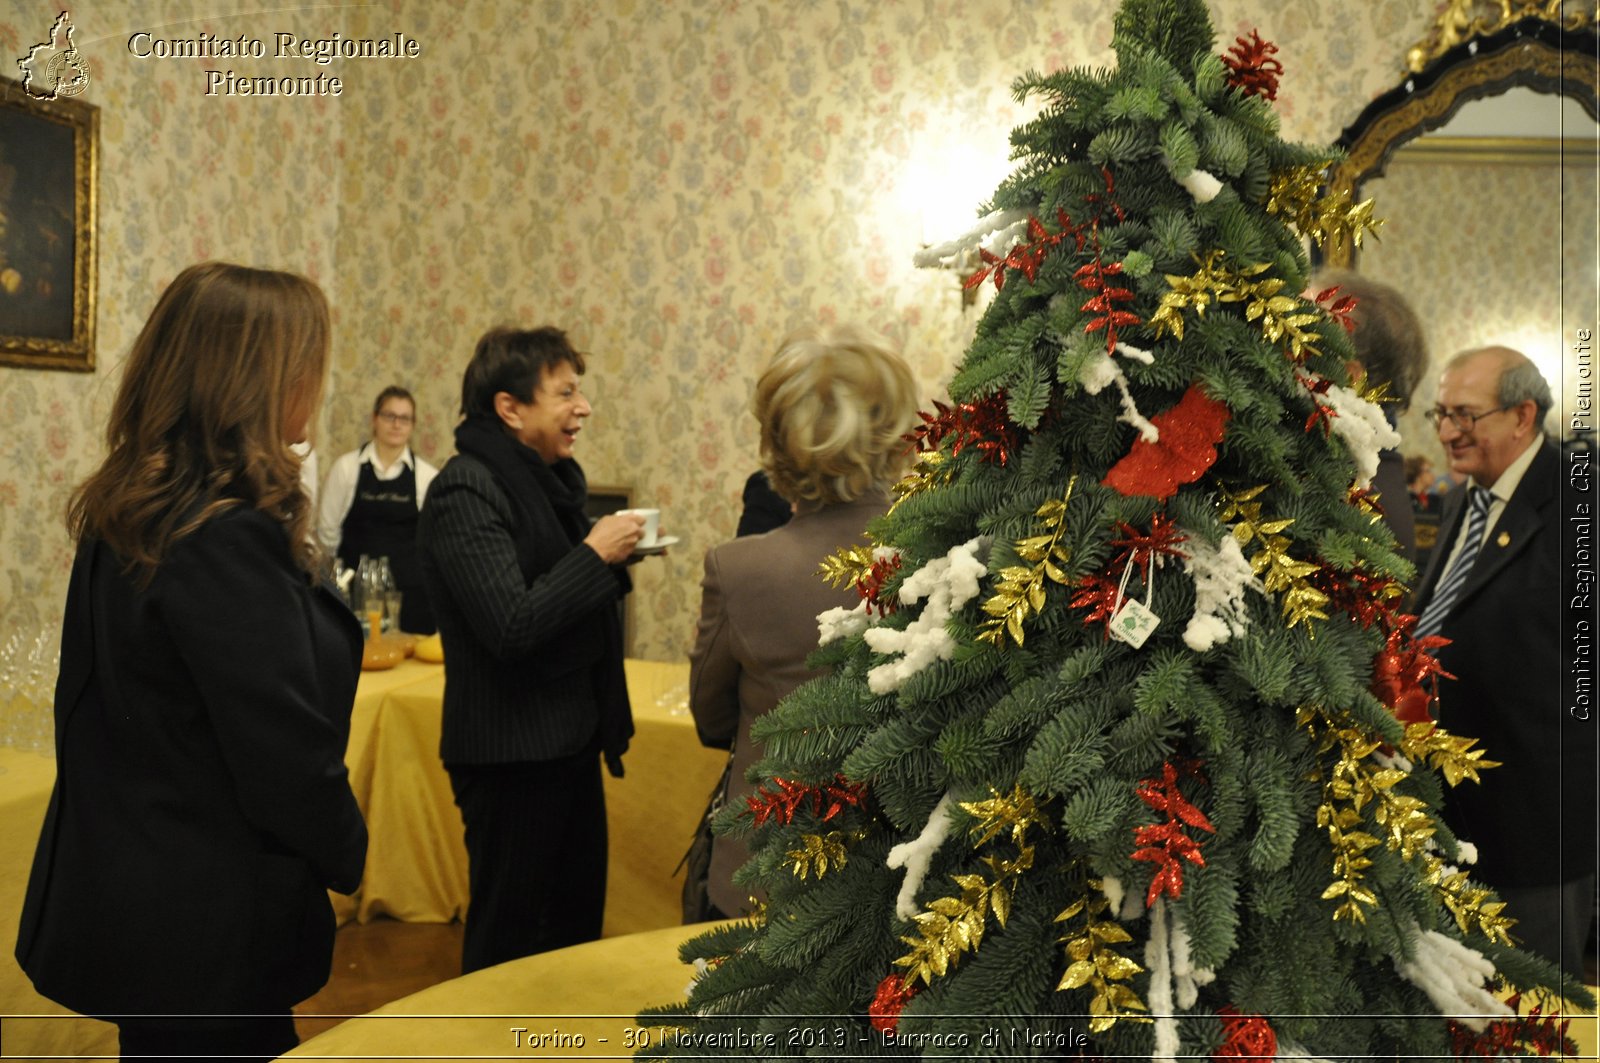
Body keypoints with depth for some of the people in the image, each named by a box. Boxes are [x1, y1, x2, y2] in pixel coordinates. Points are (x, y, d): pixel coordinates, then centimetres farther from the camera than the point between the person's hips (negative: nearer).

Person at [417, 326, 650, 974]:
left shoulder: (552, 478, 11)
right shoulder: (468, 490, -18)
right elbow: (511, 626, -26)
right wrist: (594, 555, -19)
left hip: (569, 742, 9)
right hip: (512, 754, -9)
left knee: (578, 925, 20)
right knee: (508, 945, 7)